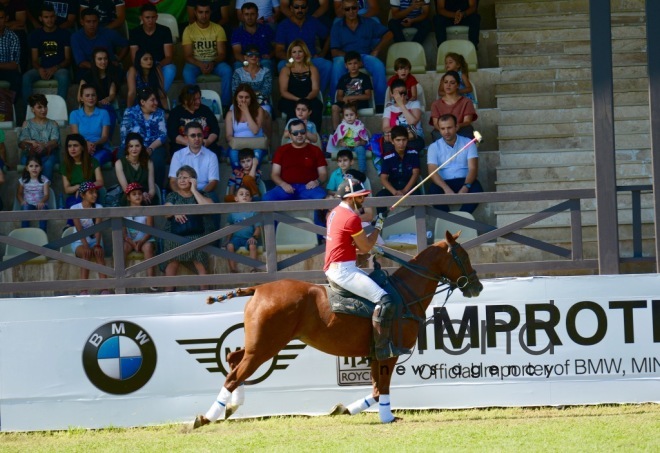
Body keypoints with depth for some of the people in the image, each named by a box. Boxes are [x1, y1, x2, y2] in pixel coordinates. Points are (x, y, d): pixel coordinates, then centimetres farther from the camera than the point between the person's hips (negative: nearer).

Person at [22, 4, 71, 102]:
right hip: (42, 68, 2)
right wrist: (39, 69, -16)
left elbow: (68, 59, 2)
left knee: (63, 77, -38)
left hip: (59, 68, -2)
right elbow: (34, 60, 8)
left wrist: (54, 69, -16)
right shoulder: (35, 35, 10)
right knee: (26, 78, -30)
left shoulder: (64, 34, 4)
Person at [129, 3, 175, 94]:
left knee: (170, 70, -36)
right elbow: (134, 58, -9)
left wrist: (158, 65, -35)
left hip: (162, 65, 0)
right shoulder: (135, 32, -7)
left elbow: (169, 57, -14)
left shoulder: (164, 31, -10)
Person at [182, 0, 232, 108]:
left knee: (227, 71, -31)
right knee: (187, 73, -35)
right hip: (196, 62, -1)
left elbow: (222, 53, -4)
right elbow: (187, 56, -8)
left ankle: (225, 104, -23)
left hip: (214, 62, 1)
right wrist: (200, 65, -28)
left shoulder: (218, 29, 0)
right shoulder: (189, 30, -3)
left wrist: (213, 63, -26)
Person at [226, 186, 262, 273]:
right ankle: (233, 270, -26)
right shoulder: (233, 213, 9)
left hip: (249, 238, -1)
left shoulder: (253, 213, 5)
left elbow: (258, 228, 2)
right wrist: (229, 239, -3)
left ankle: (254, 269, -28)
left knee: (252, 246, -34)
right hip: (236, 237, 1)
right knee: (230, 246, -30)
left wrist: (254, 237, -17)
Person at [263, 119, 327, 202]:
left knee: (320, 197, -37)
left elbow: (323, 174, 15)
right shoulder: (282, 150, 19)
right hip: (287, 187, 1)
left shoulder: (315, 150, 18)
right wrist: (283, 184, -8)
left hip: (308, 188, -1)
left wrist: (317, 181, -9)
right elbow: (274, 174, 14)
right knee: (268, 198, -31)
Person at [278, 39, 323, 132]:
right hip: (290, 101, -1)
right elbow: (283, 91, 0)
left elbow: (315, 89, 4)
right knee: (293, 108, -37)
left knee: (317, 105, -33)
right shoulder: (286, 70, 11)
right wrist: (297, 99, -18)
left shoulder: (312, 69, 15)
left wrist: (307, 99, -19)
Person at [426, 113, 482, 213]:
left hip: (464, 181, 0)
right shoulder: (434, 147, 4)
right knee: (433, 190, -34)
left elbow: (473, 169, -5)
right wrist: (446, 189, -29)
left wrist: (466, 187, -27)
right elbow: (432, 172, -8)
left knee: (476, 188, -33)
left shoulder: (468, 143, 5)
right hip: (443, 182, 0)